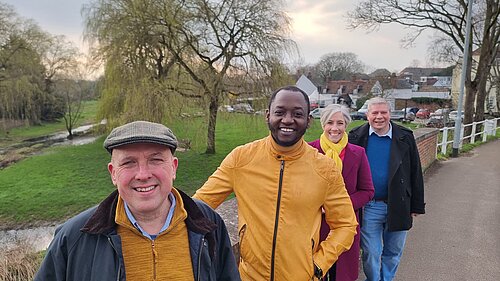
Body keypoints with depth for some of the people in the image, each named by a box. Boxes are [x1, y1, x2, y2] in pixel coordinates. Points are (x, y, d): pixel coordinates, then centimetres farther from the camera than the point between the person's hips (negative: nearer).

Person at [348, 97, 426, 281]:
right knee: (371, 253, 9)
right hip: (368, 207, -1)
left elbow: (415, 173, 3)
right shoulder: (356, 137, -4)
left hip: (398, 206, 2)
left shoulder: (405, 137, -1)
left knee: (393, 252, 17)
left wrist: (417, 206, 4)